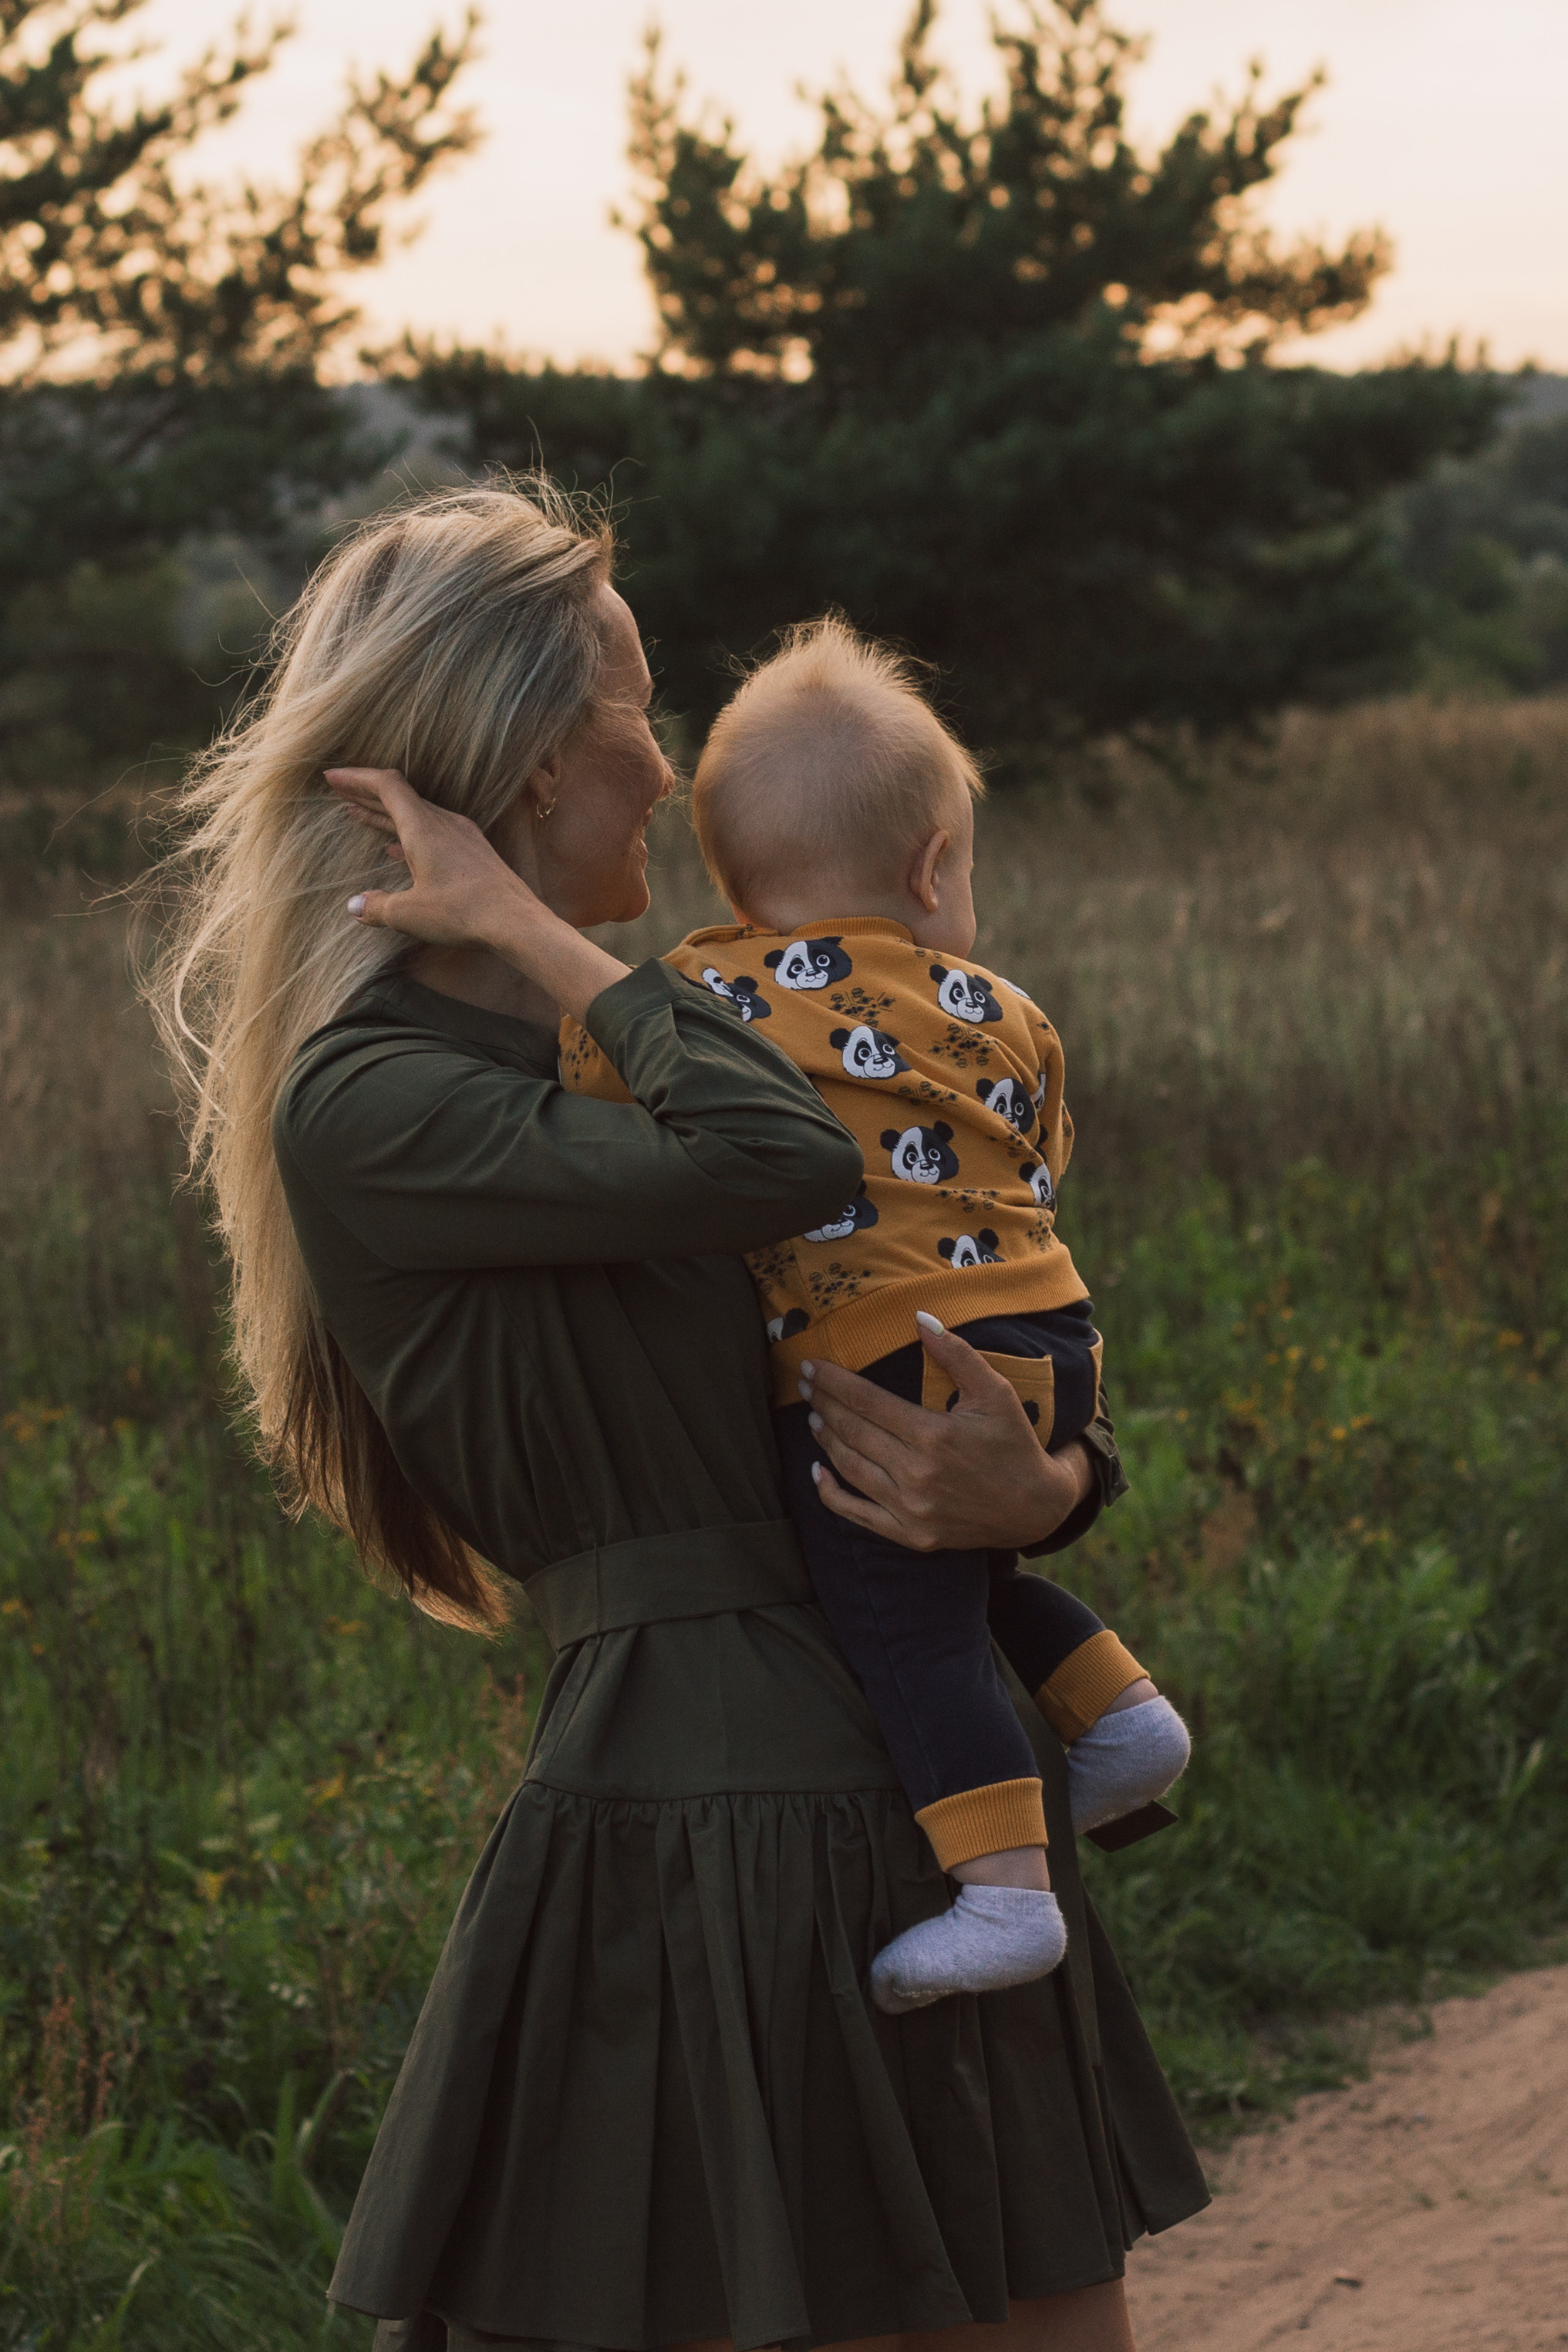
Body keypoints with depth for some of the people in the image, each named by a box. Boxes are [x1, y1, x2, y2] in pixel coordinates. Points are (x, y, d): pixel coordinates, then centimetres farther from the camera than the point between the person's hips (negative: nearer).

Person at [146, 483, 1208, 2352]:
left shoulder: (596, 1061, 18)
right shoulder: (361, 1109, -9)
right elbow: (780, 1164, -24)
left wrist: (1038, 1484, -8)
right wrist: (530, 935, -11)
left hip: (935, 1793, 8)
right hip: (704, 1824, -8)